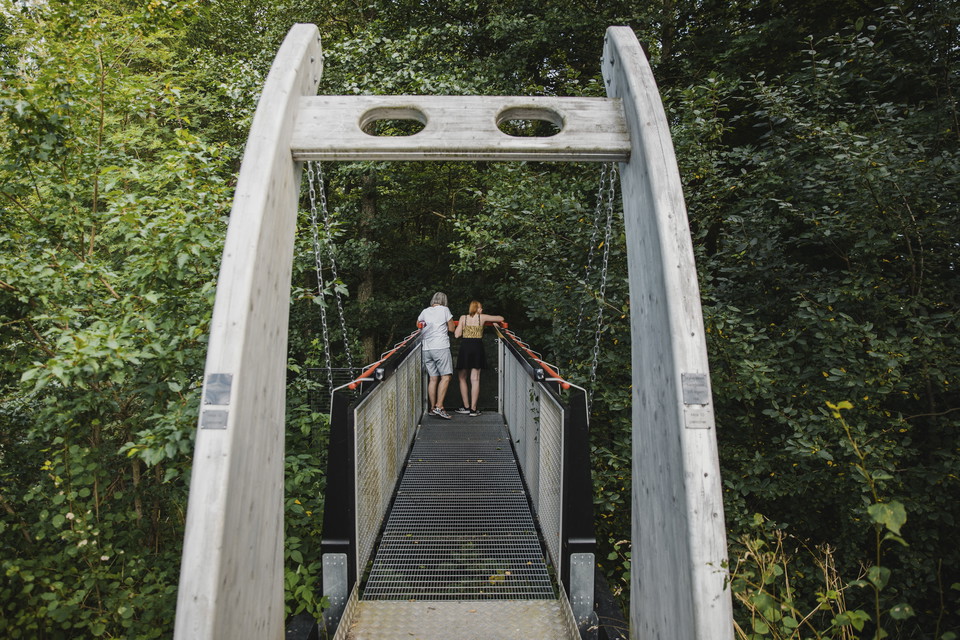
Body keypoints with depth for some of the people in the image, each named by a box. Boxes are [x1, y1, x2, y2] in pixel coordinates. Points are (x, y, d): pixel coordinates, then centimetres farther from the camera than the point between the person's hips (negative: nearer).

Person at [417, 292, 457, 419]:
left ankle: (432, 408, 9)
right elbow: (451, 329, 6)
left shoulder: (425, 312, 15)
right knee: (445, 376, -5)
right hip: (441, 347, -5)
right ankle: (439, 406, -14)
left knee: (433, 378, 8)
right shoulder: (444, 310, 2)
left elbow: (418, 324, 32)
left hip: (427, 349, 5)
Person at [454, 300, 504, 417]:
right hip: (478, 347, 0)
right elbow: (501, 318, 13)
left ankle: (466, 407, 13)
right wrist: (492, 319, 33)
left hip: (465, 347, 0)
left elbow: (457, 335, 0)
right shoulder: (482, 317, 6)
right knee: (475, 379, 2)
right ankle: (473, 409, 1)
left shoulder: (463, 318, 6)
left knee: (462, 378, 13)